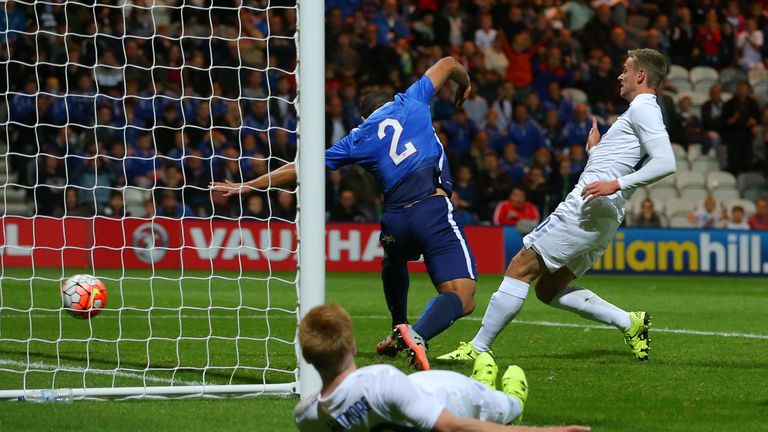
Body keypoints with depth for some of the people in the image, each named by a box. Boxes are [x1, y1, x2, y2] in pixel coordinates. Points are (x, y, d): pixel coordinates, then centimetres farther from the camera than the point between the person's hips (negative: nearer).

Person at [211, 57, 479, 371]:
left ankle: (399, 331, 44)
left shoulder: (357, 140, 18)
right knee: (461, 299, -9)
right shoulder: (411, 102, 18)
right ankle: (417, 334, -36)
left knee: (393, 261, 39)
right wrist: (464, 85, 54)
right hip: (435, 208, -2)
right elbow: (448, 64, 32)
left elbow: (298, 169, 21)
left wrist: (246, 186, 31)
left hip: (395, 219, 3)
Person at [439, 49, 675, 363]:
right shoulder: (641, 113, 24)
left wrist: (616, 184, -27)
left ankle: (477, 348, -10)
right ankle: (629, 322, 6)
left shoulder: (643, 110, -7)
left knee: (521, 267, -10)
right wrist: (595, 150, 31)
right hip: (602, 218, 10)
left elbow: (666, 162, -23)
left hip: (588, 207, -10)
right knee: (548, 290, 12)